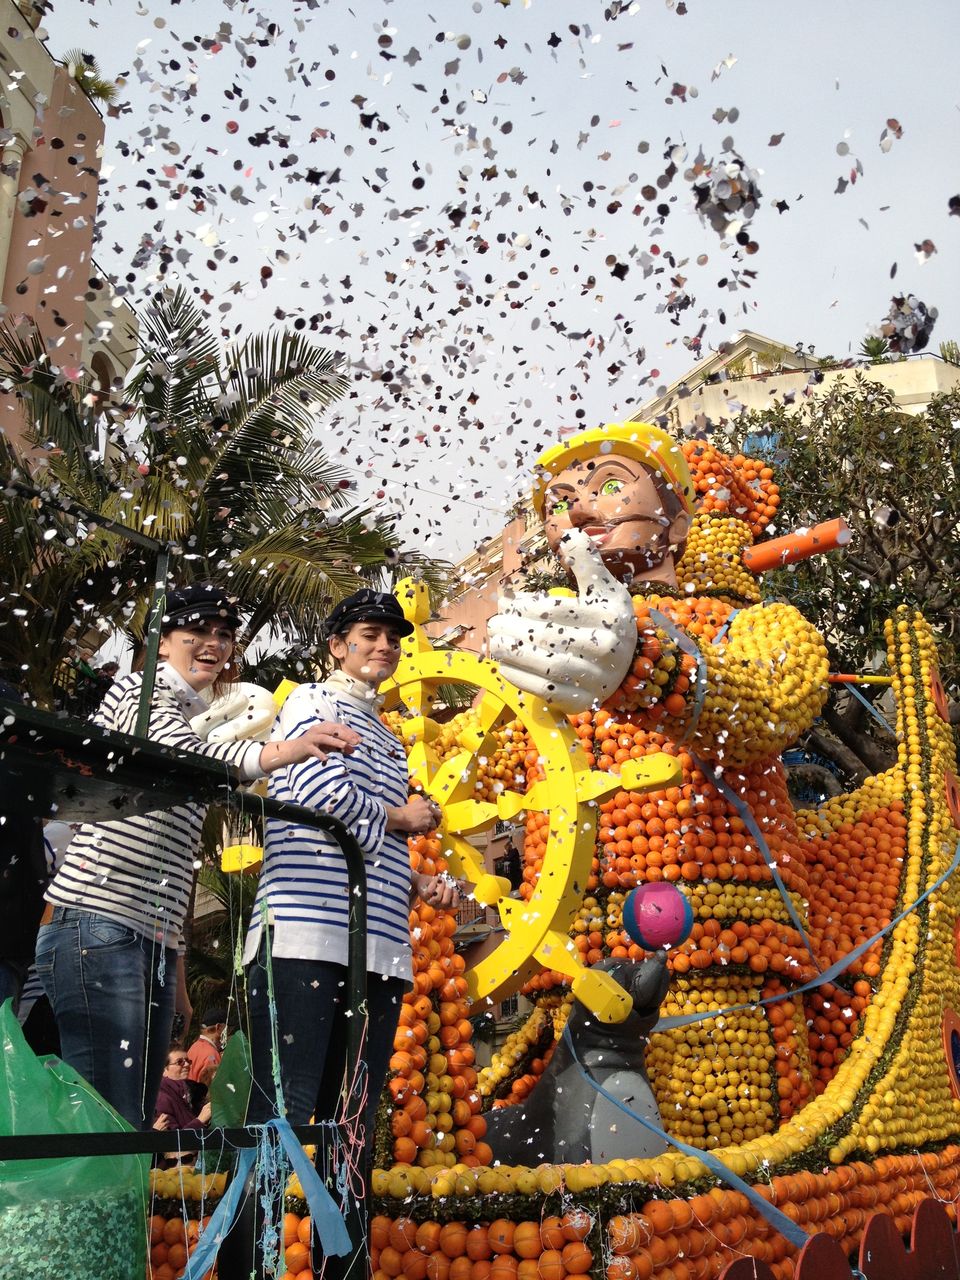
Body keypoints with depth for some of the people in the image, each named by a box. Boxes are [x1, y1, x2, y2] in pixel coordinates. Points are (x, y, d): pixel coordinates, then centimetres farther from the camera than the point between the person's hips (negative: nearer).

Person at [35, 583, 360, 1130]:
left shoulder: (194, 724, 25)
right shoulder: (140, 690, 1)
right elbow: (181, 755, -23)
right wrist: (285, 751, -40)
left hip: (154, 940, 9)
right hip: (100, 924, -9)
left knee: (139, 1120, 6)